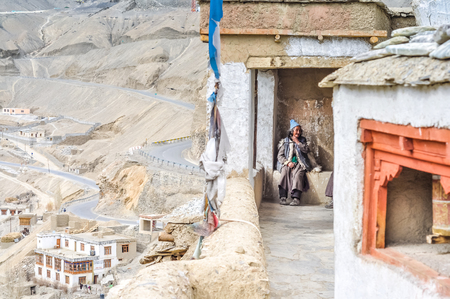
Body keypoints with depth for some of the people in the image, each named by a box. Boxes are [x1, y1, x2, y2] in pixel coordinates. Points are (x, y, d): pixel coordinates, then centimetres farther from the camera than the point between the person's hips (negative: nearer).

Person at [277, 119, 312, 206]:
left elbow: (306, 150, -2)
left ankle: (296, 198, -45)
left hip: (299, 164, 0)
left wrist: (297, 142, -3)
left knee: (298, 173, -33)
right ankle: (283, 197, -38)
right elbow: (280, 156, 5)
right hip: (287, 163, 0)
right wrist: (288, 163, -12)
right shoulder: (284, 141, 11)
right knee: (285, 171, -33)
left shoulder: (302, 140, 15)